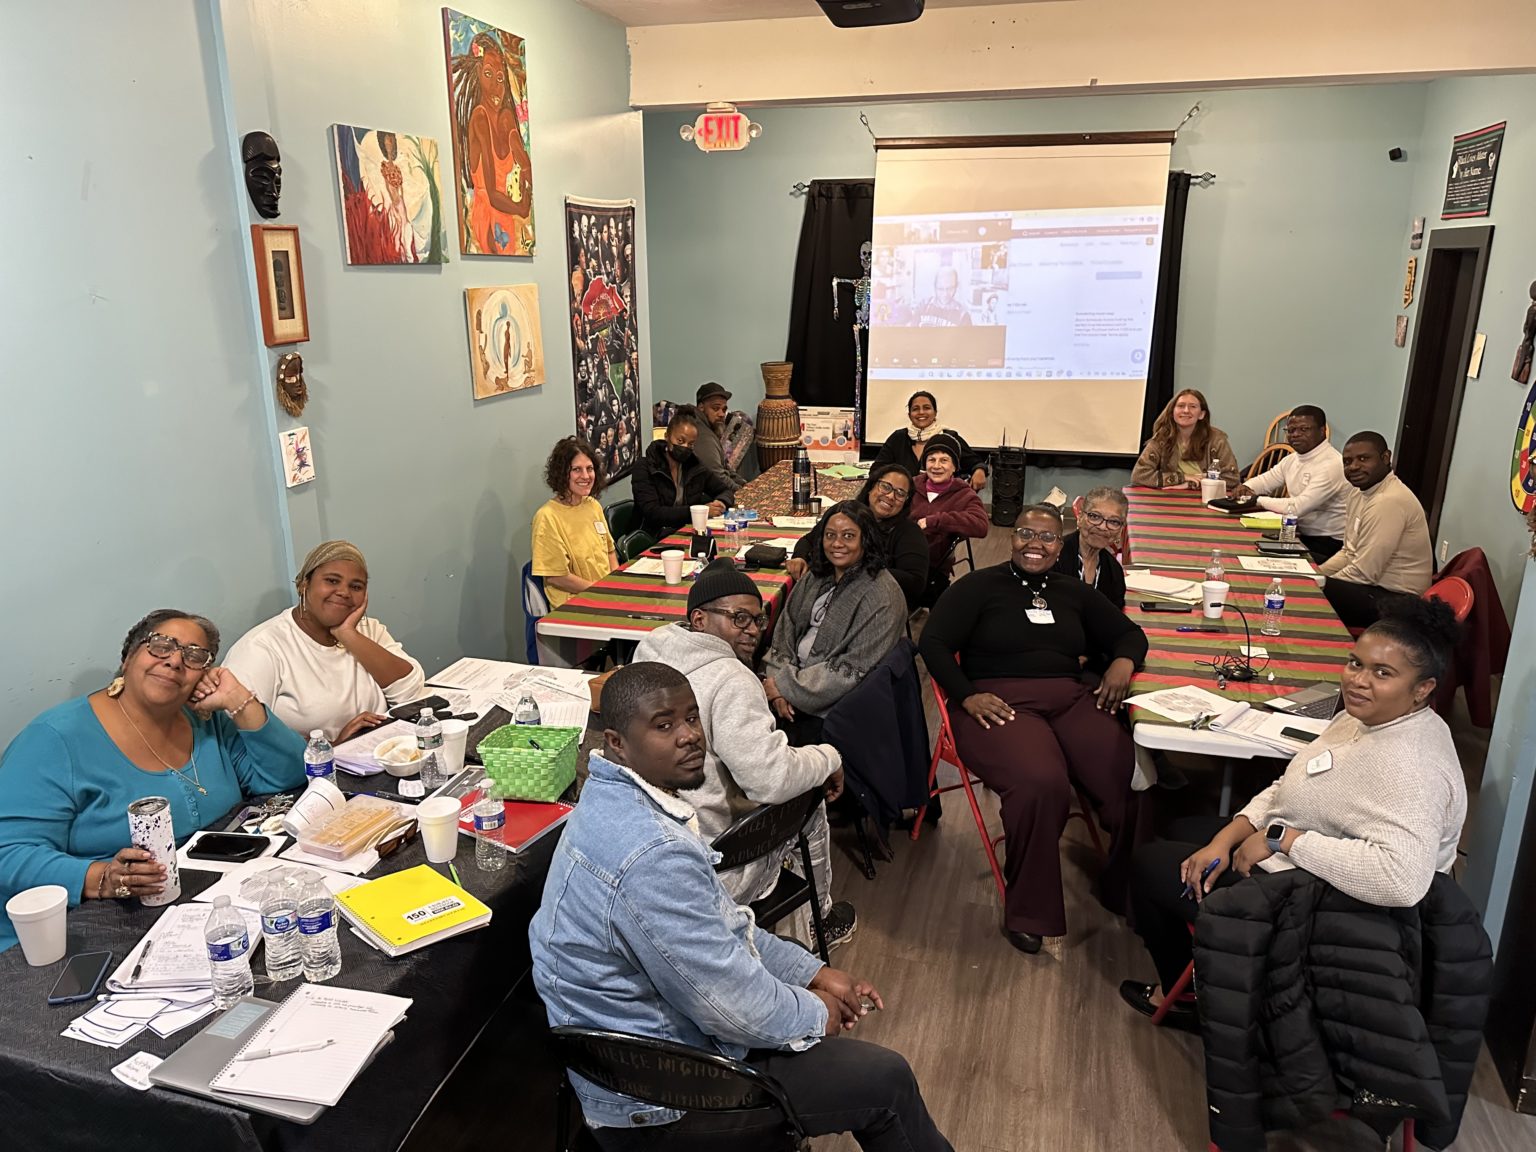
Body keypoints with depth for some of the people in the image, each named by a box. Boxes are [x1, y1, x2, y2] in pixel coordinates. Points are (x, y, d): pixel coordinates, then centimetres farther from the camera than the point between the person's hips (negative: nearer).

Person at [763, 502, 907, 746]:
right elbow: (784, 633, 7)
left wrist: (786, 687, -17)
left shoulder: (881, 596, -16)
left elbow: (853, 670, -20)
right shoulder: (816, 578, 8)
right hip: (799, 676, 7)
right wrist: (780, 679, -12)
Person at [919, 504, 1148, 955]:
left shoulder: (1074, 592, 21)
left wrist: (1123, 662, 4)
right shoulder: (980, 586, 8)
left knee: (1127, 777, -23)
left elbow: (1129, 633, 28)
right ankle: (1027, 912, -13)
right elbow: (933, 642, 0)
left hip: (1070, 699, 5)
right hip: (999, 704, -4)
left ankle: (1127, 894, 2)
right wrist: (968, 695, -13)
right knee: (1040, 782, -35)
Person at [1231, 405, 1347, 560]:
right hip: (1301, 534, 8)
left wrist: (1259, 501, -15)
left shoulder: (1331, 464, -19)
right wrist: (1245, 488, -1)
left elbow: (1298, 507, -26)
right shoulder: (1292, 459, 10)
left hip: (1327, 544, -8)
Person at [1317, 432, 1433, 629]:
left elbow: (1365, 572, -24)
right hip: (1374, 585, 10)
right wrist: (1316, 573, 0)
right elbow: (1349, 552, 16)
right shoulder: (1360, 493, 8)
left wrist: (1319, 583, -12)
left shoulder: (1389, 501, -23)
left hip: (1392, 600, -9)